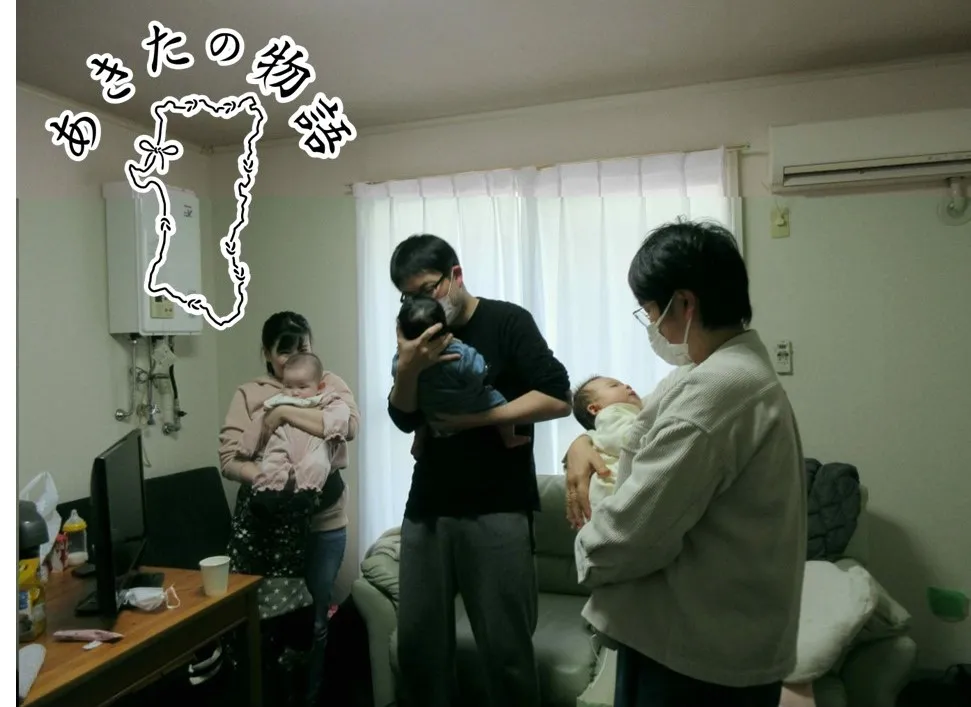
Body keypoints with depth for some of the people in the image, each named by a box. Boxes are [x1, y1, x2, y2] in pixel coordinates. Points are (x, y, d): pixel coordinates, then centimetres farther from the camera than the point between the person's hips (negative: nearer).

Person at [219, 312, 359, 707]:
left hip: (323, 524, 0)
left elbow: (349, 425, -19)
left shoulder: (329, 385, 1)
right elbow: (228, 458, -8)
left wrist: (286, 412, -21)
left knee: (314, 621, 13)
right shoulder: (249, 394, 1)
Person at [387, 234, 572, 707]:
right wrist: (409, 370, -16)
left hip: (497, 512, -4)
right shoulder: (420, 334, 9)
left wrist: (476, 418, -14)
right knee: (417, 642, 13)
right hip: (426, 509, 5)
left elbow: (557, 399, -12)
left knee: (506, 650, 4)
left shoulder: (507, 322, -5)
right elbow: (404, 419, 2)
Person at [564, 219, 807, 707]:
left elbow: (634, 532, -28)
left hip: (692, 651, -9)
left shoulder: (714, 390, -26)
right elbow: (671, 450, 19)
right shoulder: (745, 370, 9)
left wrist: (587, 550, -6)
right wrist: (586, 442, 1)